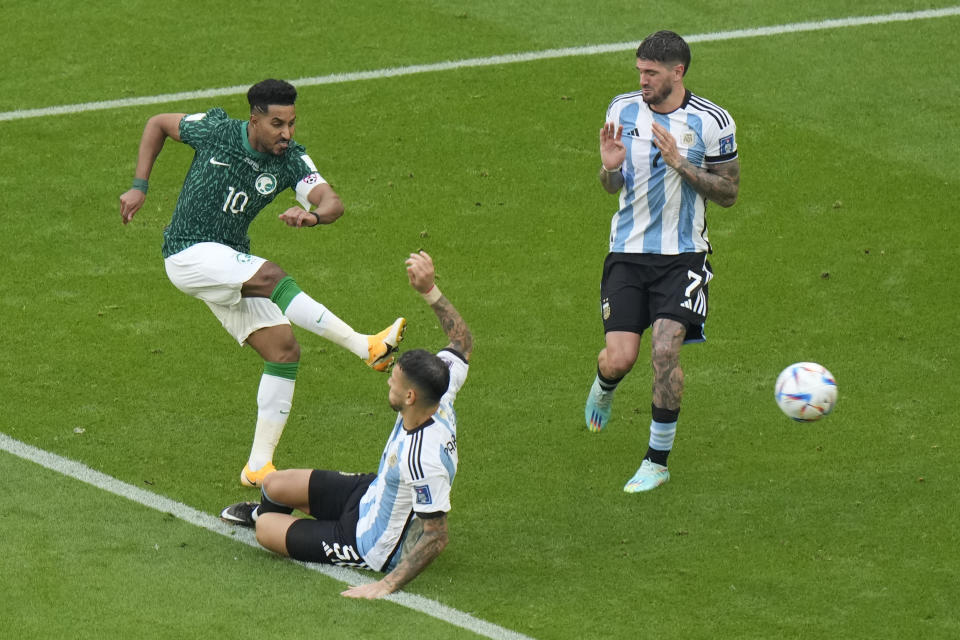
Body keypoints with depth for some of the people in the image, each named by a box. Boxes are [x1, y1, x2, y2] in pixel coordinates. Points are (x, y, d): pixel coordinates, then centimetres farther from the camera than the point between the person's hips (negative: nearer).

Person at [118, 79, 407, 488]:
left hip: (231, 263, 5)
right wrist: (139, 187, 1)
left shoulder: (291, 160, -6)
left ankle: (258, 467, -1)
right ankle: (366, 346, -32)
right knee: (271, 276, -30)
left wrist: (313, 215, -46)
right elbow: (158, 124, 7)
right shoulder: (215, 131, -11)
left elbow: (332, 202, -22)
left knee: (284, 351, -6)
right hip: (188, 254, -5)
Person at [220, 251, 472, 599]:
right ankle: (264, 511, 56)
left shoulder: (425, 460, -43)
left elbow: (436, 536, -37)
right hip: (372, 491, 8)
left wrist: (389, 584, -36)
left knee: (265, 530, 4)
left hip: (371, 545, -8)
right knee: (275, 485, 18)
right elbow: (462, 341, -1)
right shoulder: (440, 402, -20)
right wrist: (429, 289, -5)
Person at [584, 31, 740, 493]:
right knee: (620, 359, -7)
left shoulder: (712, 122, -7)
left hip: (682, 255, -2)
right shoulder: (622, 110, 1)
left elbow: (728, 193, -3)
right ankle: (603, 387, 34)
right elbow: (612, 186, 11)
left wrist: (680, 163, -17)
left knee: (665, 350, -16)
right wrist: (609, 168, -14)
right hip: (628, 251, 2)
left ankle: (657, 461, 1)